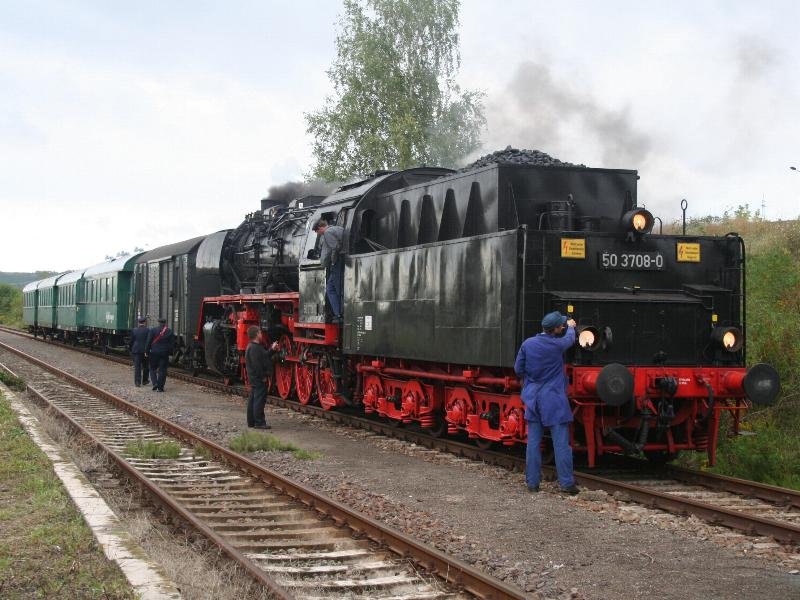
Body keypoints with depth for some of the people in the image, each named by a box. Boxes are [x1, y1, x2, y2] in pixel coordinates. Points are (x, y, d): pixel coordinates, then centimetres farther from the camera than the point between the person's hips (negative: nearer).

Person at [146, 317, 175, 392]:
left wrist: (147, 352, 1)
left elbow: (148, 342, -5)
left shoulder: (153, 330, -3)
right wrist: (169, 352, 11)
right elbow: (172, 344, 3)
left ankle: (155, 383, -5)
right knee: (162, 370, 4)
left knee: (152, 369, 12)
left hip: (154, 353, -1)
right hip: (164, 354, 1)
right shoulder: (170, 332, 2)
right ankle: (160, 387, 1)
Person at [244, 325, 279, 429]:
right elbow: (256, 364, -23)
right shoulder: (254, 348, -18)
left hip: (254, 378, 11)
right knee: (259, 400, -8)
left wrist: (272, 350, 15)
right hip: (258, 378, -11)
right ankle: (259, 423, -8)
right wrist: (262, 376, -20)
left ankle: (251, 421, 20)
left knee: (253, 399, 14)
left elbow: (265, 357, 21)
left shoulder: (252, 347, 16)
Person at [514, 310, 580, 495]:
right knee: (561, 443, -1)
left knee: (533, 442, 7)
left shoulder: (527, 344, -2)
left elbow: (518, 369, 5)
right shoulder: (558, 345, -10)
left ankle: (532, 482, 10)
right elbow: (570, 338, 13)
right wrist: (571, 327, 34)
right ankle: (566, 483, -1)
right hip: (554, 400, -4)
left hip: (533, 399, 4)